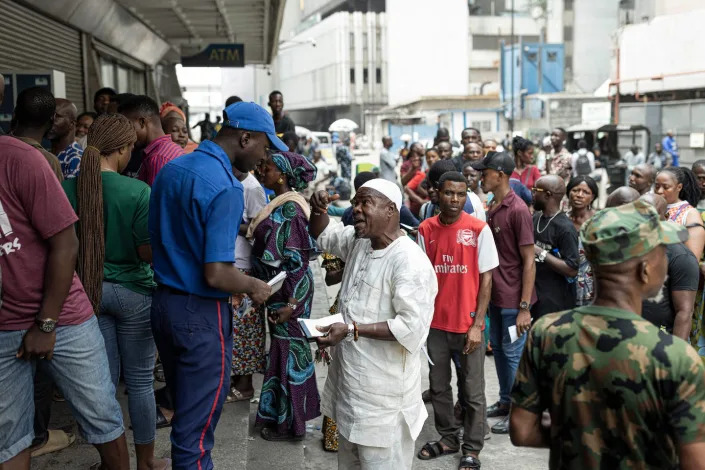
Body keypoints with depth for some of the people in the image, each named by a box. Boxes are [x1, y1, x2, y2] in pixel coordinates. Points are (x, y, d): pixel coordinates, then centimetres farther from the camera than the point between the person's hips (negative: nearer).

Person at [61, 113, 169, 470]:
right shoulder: (138, 191, -17)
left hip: (88, 290, 4)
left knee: (105, 378, 16)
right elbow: (148, 251, -18)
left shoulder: (67, 188, -6)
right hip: (132, 292, -4)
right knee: (140, 381, 10)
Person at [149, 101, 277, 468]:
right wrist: (254, 286, -8)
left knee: (184, 408, 23)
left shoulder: (170, 169, 6)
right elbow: (216, 275, -26)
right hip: (201, 314, -8)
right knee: (196, 427, 5)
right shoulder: (225, 188, -21)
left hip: (162, 302, 8)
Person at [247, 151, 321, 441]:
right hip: (278, 288, 9)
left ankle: (288, 423, 16)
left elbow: (297, 259, -22)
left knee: (287, 350, 2)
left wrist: (291, 303, -23)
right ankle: (282, 414, 32)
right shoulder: (280, 204, 8)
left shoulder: (290, 208, -19)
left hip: (289, 290, -9)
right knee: (287, 348, 17)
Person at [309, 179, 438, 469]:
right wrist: (318, 210, 2)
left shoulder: (409, 261, -21)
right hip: (348, 380, 9)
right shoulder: (357, 242, 7)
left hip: (382, 393, -9)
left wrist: (352, 329, -28)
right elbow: (322, 234, 25)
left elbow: (413, 327, -28)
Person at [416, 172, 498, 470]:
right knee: (438, 387, 15)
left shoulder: (479, 229, -8)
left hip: (468, 324, -3)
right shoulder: (426, 230, 0)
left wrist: (477, 325, -9)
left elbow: (486, 279, -5)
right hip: (436, 323, 3)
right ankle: (448, 438, 33)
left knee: (472, 392, 7)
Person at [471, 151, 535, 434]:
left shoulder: (518, 210, -17)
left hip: (513, 298, -8)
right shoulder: (491, 208, 8)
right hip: (496, 294, 8)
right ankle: (505, 402, 34)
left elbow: (529, 260, -17)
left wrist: (524, 307, -19)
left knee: (513, 353, 3)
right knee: (498, 348, 18)